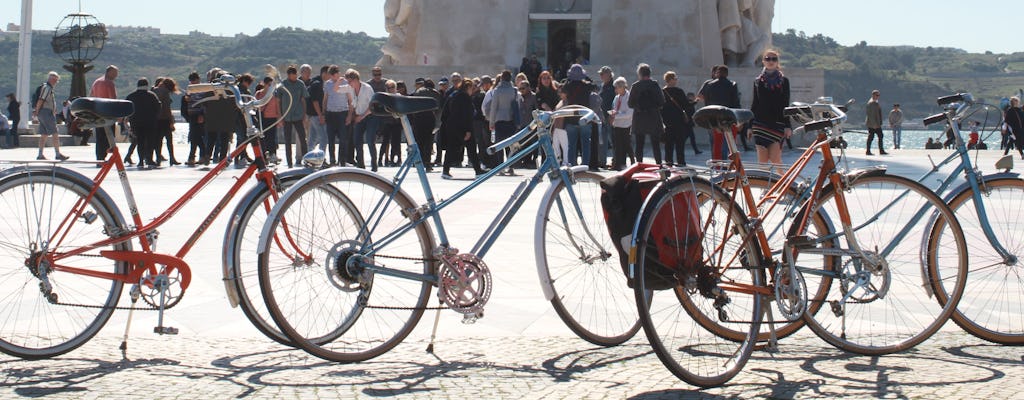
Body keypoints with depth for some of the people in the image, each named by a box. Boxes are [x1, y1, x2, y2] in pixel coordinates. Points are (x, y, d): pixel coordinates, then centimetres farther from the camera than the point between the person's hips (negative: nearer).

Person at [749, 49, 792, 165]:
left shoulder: (783, 81, 5)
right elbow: (754, 104, 13)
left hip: (777, 123, -2)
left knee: (775, 158, -10)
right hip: (760, 124, 2)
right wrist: (750, 125, 8)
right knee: (762, 159, 0)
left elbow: (786, 105, 2)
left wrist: (787, 126, -6)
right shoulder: (758, 81, 11)